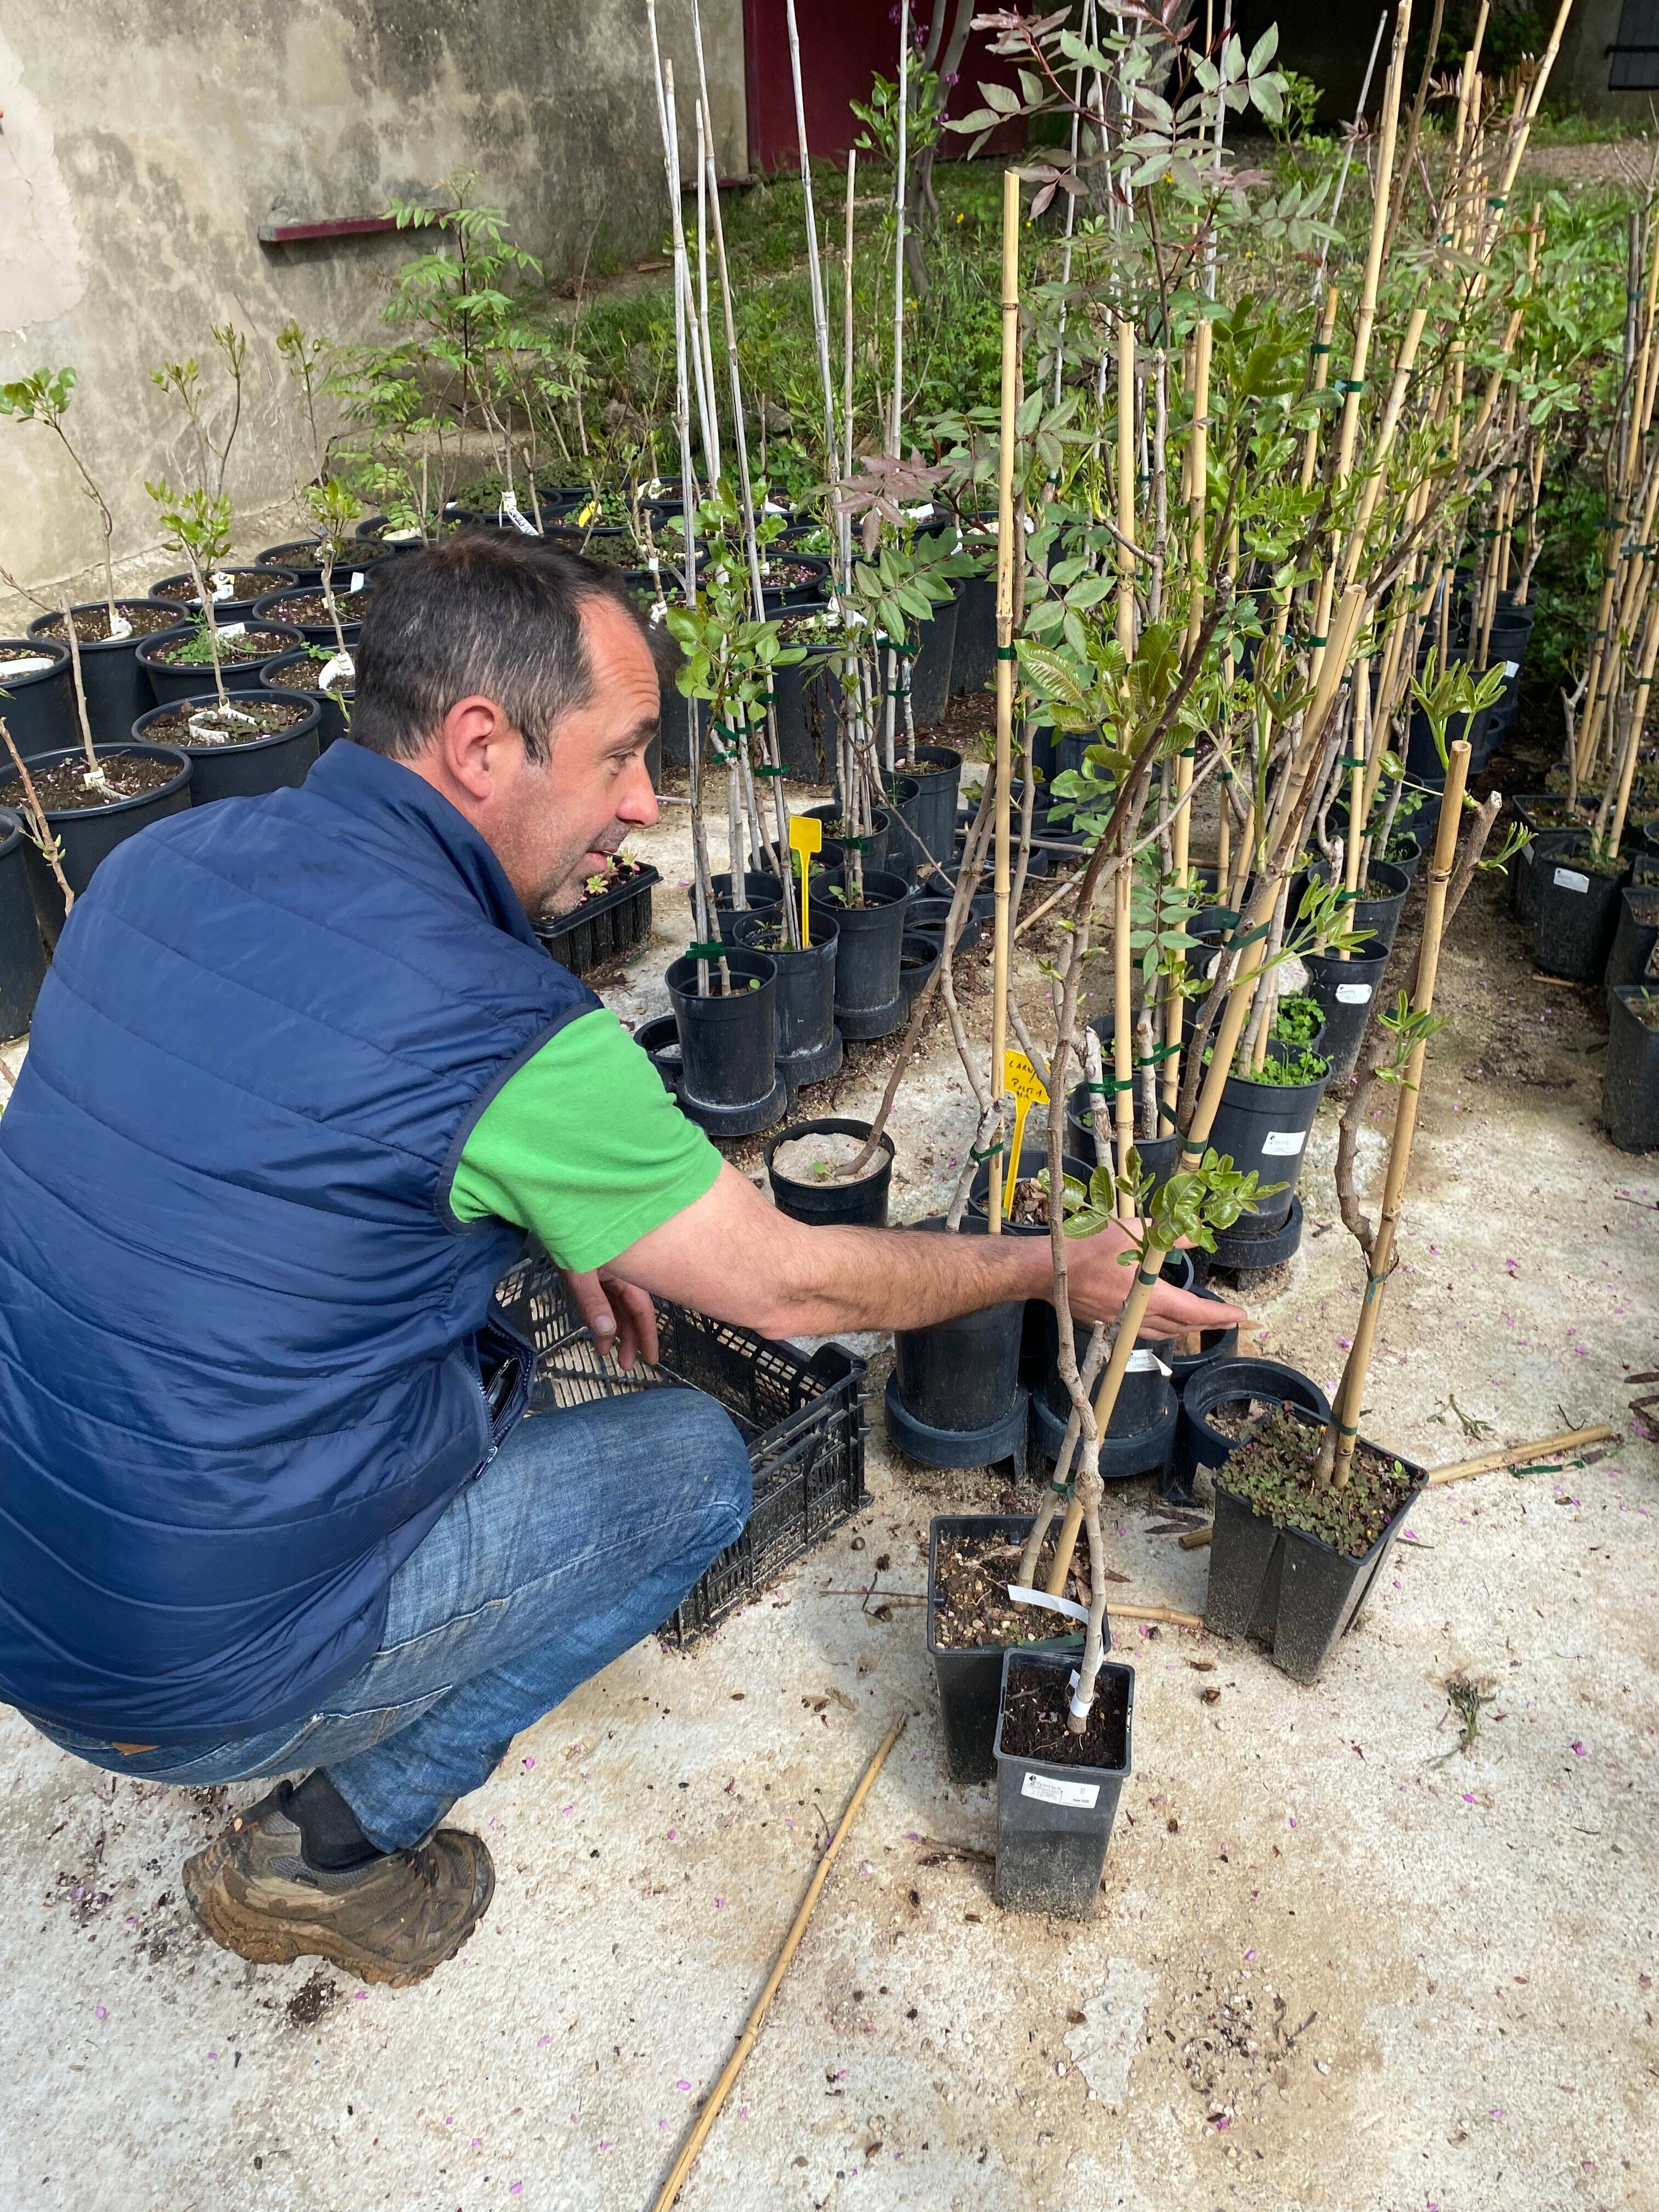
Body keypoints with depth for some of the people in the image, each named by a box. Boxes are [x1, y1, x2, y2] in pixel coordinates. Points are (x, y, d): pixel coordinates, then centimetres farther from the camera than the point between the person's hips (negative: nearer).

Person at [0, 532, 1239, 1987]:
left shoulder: (164, 860, -3)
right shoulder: (501, 1028, -26)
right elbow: (787, 1285, -13)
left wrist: (553, 1232, 8)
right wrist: (1054, 1270, 2)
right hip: (200, 1684, -7)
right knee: (695, 1457, 6)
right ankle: (339, 1840, 9)